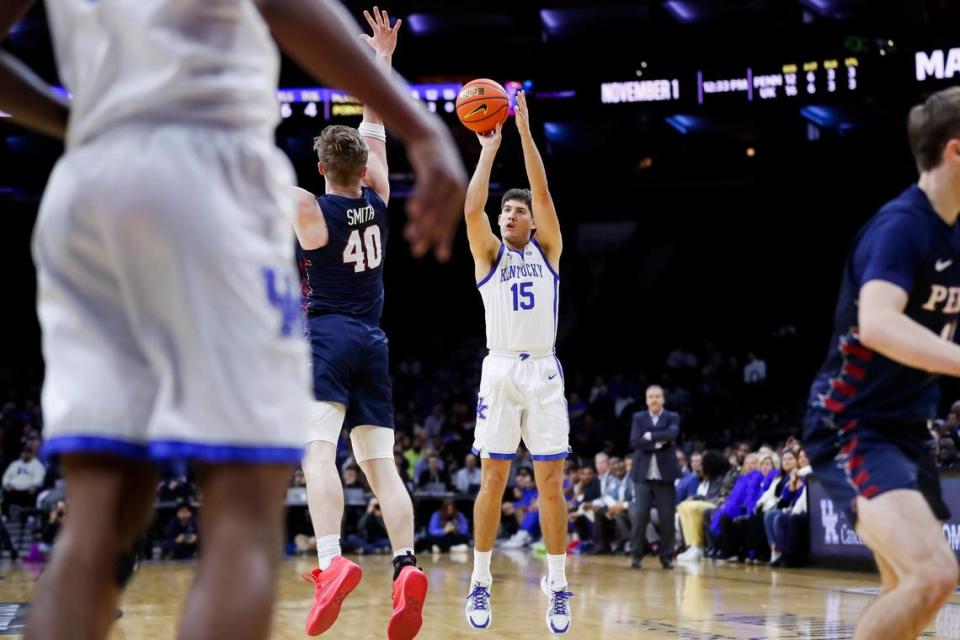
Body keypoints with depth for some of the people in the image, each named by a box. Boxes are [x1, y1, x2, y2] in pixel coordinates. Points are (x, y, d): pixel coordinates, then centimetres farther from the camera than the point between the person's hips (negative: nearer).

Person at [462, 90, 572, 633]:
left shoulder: (548, 251, 10)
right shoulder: (489, 254, 8)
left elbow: (543, 194, -3)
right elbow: (472, 208, -9)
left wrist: (526, 132, -7)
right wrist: (489, 148, -5)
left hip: (544, 373, 1)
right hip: (501, 371, -1)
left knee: (551, 481, -1)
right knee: (493, 478, -2)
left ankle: (558, 587, 5)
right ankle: (481, 583, 7)